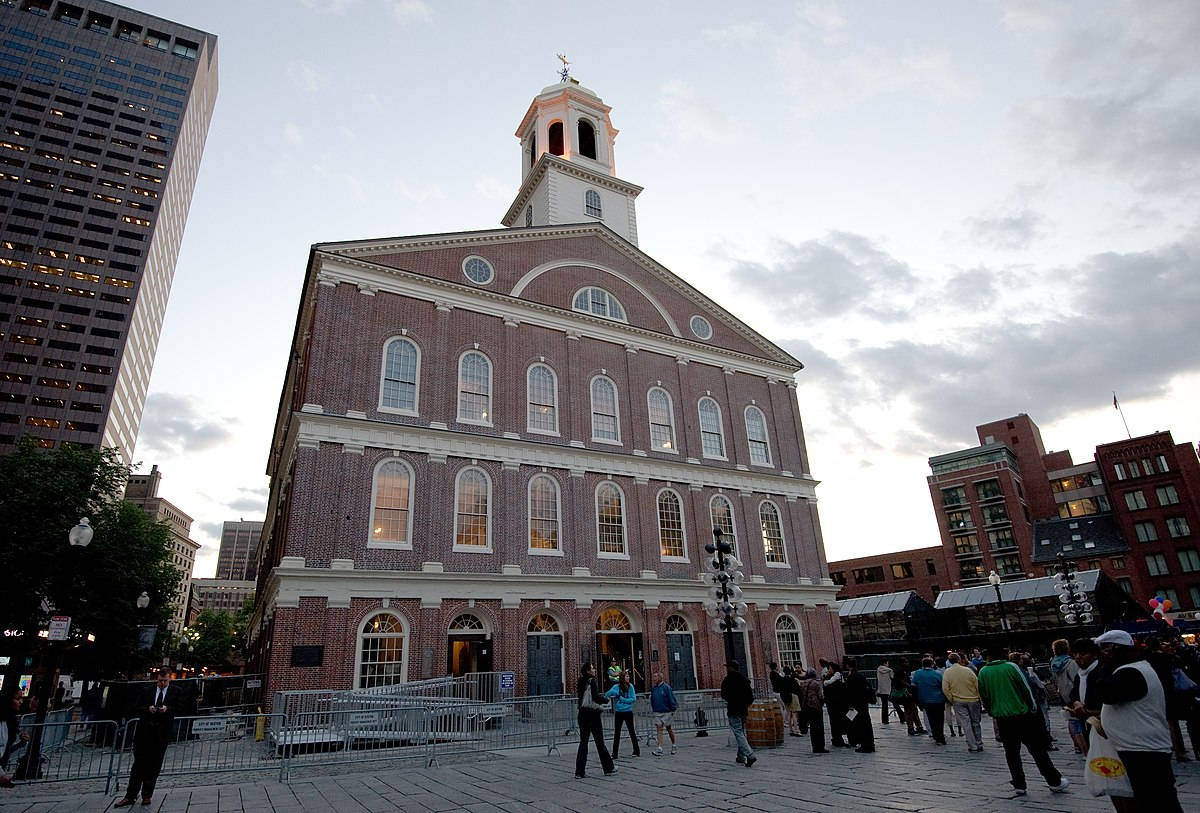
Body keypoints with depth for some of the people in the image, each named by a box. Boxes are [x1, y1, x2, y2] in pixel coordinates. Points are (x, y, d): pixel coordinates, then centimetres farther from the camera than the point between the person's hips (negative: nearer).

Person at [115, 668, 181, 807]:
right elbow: (138, 709, 6)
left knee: (154, 765, 6)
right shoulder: (147, 691, 8)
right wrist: (148, 709, -14)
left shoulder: (175, 691, 4)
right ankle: (130, 796, 10)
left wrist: (167, 709, -20)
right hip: (145, 731, 1)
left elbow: (178, 708, -1)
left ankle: (146, 795, 17)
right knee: (139, 763, 2)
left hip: (162, 733, -1)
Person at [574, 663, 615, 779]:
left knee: (583, 742, 8)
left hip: (582, 714, 7)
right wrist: (606, 700, 0)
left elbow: (579, 698, 14)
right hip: (593, 714, -7)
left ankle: (580, 771, 6)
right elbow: (596, 697, -19)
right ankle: (608, 768, 16)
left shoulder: (580, 683, 9)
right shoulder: (592, 681, -14)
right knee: (600, 742, 4)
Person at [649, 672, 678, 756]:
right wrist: (652, 710, 13)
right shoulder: (654, 689, 6)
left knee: (669, 730, 9)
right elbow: (652, 700, 16)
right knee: (659, 729, -7)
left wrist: (673, 710, -8)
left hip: (667, 712, -4)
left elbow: (672, 699, -9)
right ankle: (659, 749, -10)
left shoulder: (666, 687, -12)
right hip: (657, 713, 4)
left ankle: (673, 745, 31)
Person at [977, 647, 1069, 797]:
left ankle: (1019, 786, 14)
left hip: (1002, 718, 2)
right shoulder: (1011, 667, -9)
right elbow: (1026, 690, -4)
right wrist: (1033, 708, 10)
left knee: (1011, 753, 11)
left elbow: (983, 697, 5)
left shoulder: (983, 672, -1)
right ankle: (1054, 782, 19)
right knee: (1037, 750, 11)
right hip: (1022, 714, -2)